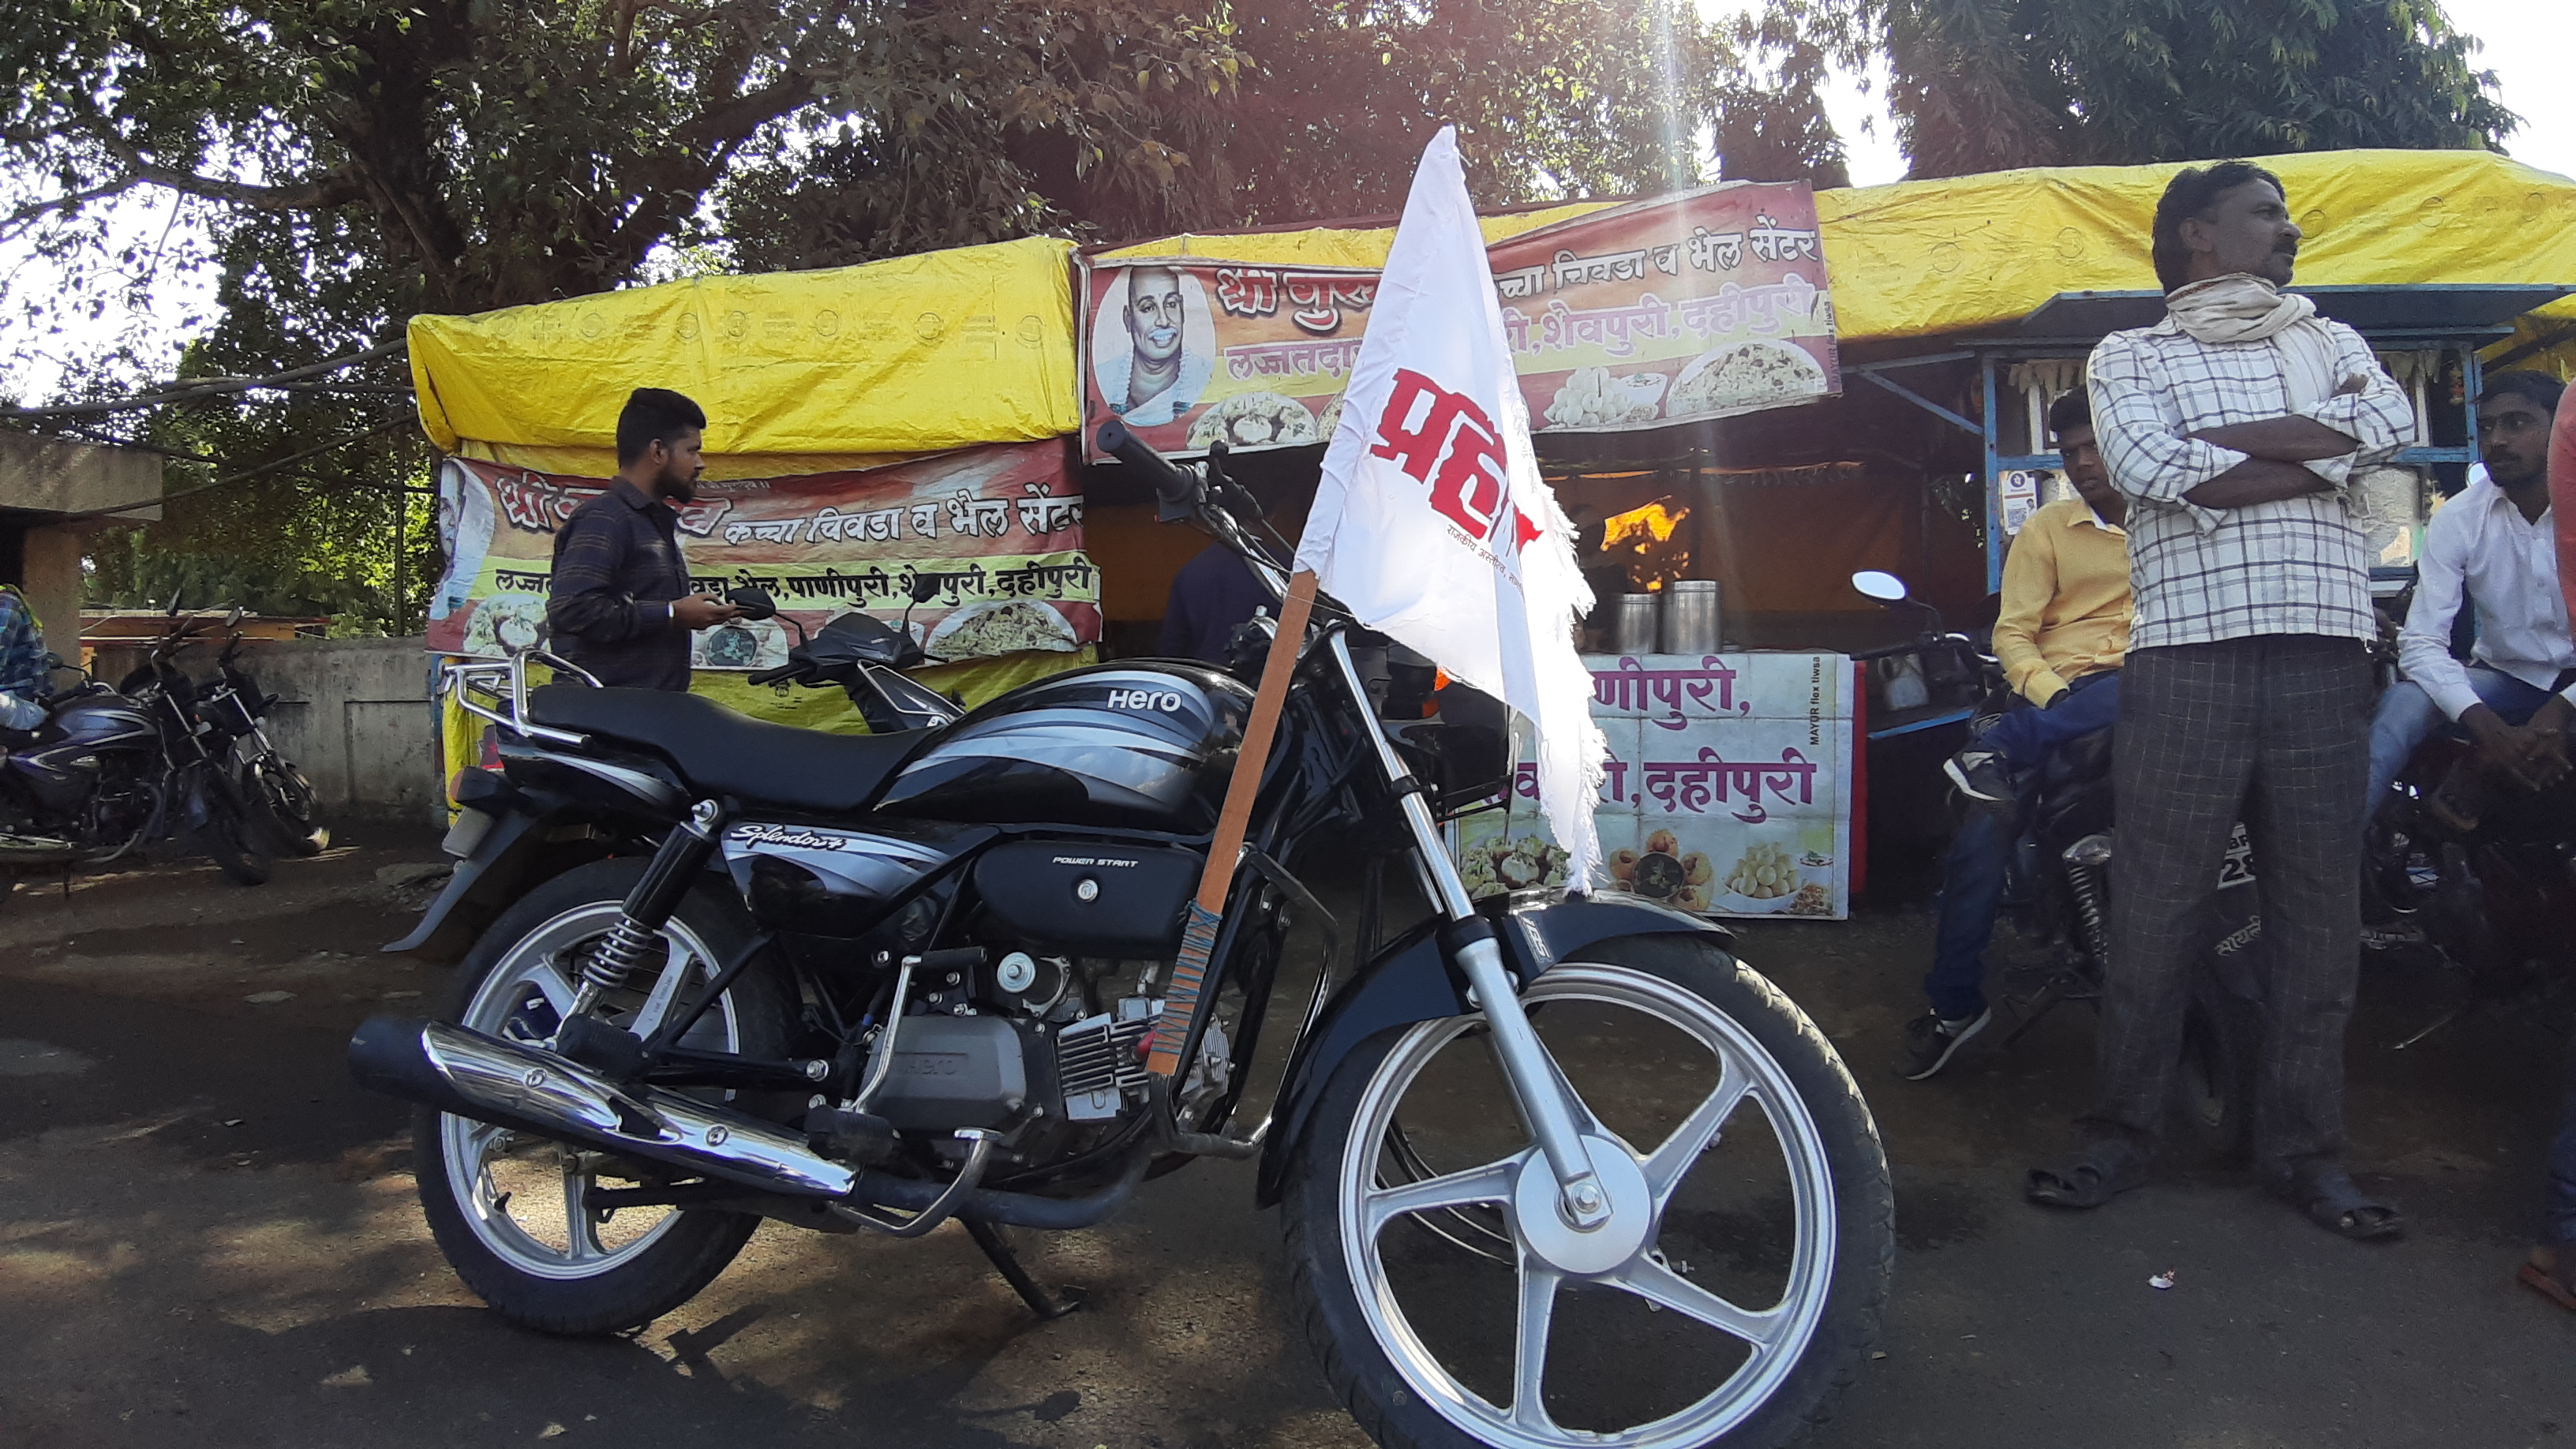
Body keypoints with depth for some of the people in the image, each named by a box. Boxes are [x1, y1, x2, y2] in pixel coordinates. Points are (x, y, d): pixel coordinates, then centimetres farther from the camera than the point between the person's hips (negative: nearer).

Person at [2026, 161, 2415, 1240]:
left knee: (2320, 912, 5)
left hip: (2324, 663, 3)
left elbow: (2390, 422, 0)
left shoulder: (2329, 341, 23)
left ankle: (2305, 1149, 16)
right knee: (2154, 912, -2)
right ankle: (2122, 1137, 10)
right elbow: (2150, 469, -9)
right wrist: (2318, 449, -3)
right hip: (2187, 660, -3)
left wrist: (2214, 440, -6)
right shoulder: (2129, 355, 12)